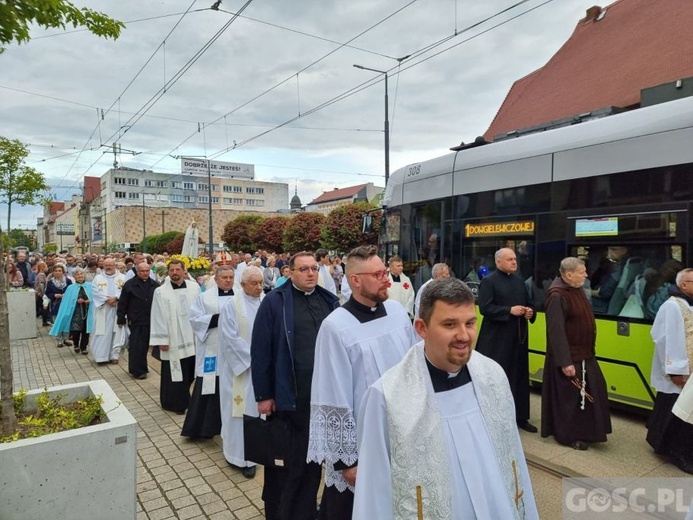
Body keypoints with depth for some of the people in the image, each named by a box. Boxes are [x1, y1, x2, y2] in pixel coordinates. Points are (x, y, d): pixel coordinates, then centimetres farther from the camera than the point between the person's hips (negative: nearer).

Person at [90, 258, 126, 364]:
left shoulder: (122, 278, 8)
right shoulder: (98, 278, 10)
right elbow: (95, 292, -3)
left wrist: (115, 298, -19)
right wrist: (107, 299, -14)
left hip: (117, 309, 0)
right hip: (102, 310, 0)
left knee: (115, 331, 2)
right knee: (102, 332, 0)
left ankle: (114, 355, 8)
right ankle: (101, 355, 7)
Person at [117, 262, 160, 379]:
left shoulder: (155, 285, 6)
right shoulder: (129, 284, -2)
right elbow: (122, 303, -1)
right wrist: (121, 319, -3)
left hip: (150, 320, 3)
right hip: (135, 321, -3)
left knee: (144, 345, 11)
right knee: (136, 346, -1)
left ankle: (141, 368, 25)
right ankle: (137, 370, 7)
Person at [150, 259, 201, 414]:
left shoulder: (195, 287, -1)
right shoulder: (160, 292, -6)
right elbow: (158, 317, -6)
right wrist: (161, 340, -9)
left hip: (192, 338, 3)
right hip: (172, 340, -3)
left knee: (190, 372, 13)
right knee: (174, 373, 6)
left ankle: (183, 398, 33)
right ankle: (176, 402, 22)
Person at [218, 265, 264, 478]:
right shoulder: (232, 306, -10)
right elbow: (231, 339, -13)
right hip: (241, 367, -4)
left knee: (261, 407, 13)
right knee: (243, 409, 2)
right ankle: (242, 456, 14)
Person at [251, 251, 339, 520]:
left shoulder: (330, 301, 6)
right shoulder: (274, 302, -6)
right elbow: (260, 350, -7)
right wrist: (263, 395, -8)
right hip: (288, 394, -3)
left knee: (313, 457, 17)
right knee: (284, 459, 13)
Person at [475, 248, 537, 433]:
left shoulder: (519, 281, 13)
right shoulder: (488, 281, -8)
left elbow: (528, 303, 20)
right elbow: (485, 308, -17)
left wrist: (530, 312, -2)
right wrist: (509, 311, -22)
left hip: (518, 337, 7)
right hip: (496, 338, -7)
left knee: (520, 376, 12)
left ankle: (520, 416, 24)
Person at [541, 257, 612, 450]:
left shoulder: (577, 289, 5)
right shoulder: (557, 296, -24)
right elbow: (556, 331, -25)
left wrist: (588, 350, 18)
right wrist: (565, 362, -25)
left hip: (584, 354, 9)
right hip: (568, 357, -9)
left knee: (592, 392, 18)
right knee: (569, 397, 4)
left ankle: (585, 431, 35)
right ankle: (569, 435, 21)